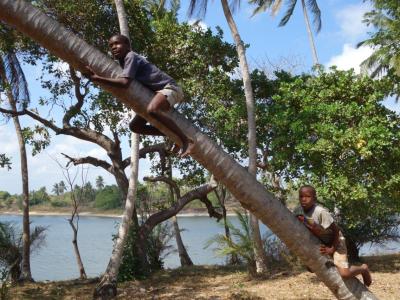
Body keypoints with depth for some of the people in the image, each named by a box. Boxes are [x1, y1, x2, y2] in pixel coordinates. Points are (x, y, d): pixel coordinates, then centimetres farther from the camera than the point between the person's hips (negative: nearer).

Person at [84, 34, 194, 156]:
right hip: (156, 91, 10)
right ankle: (173, 135, 8)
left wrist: (97, 78, -31)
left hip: (169, 87, -10)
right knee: (134, 125, 7)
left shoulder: (131, 57, -16)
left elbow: (124, 82, -31)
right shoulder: (124, 62, 14)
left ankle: (186, 140, -31)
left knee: (152, 110, -40)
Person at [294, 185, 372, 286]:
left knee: (344, 273, -16)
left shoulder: (321, 212, -33)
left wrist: (332, 249, -19)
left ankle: (363, 268, 16)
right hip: (321, 242, 7)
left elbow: (336, 230, -23)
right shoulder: (298, 212, -15)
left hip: (335, 241, -6)